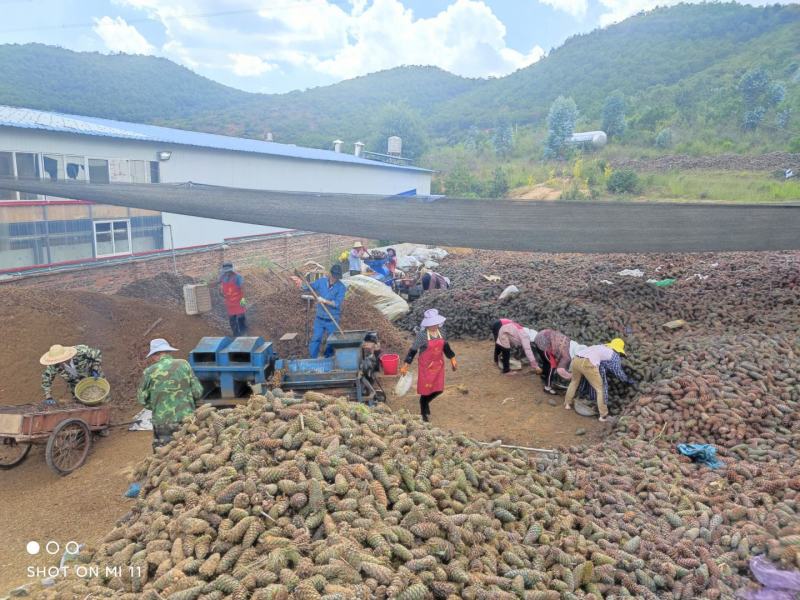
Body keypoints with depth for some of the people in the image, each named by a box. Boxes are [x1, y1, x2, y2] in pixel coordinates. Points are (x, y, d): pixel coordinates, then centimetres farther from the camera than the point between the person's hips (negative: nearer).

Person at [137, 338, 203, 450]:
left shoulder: (149, 372, -5)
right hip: (187, 419, 1)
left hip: (162, 422, -1)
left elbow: (142, 398, 4)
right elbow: (198, 392, -3)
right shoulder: (184, 364, -3)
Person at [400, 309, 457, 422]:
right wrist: (405, 366, -14)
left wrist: (452, 359, 11)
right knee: (426, 389, 4)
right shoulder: (422, 334, -19)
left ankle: (425, 402, 41)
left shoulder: (441, 332, -3)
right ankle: (424, 413, 27)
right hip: (426, 366, -5)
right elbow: (413, 350, -14)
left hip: (438, 365, 5)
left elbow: (446, 347, 12)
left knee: (438, 389, 10)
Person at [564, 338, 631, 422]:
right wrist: (628, 380, 48)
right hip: (588, 364, -6)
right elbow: (619, 373, 30)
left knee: (574, 381, 33)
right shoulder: (615, 356, 19)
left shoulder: (601, 346, 34)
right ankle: (603, 415, 13)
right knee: (600, 389, 11)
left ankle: (567, 404, 40)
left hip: (576, 359, 6)